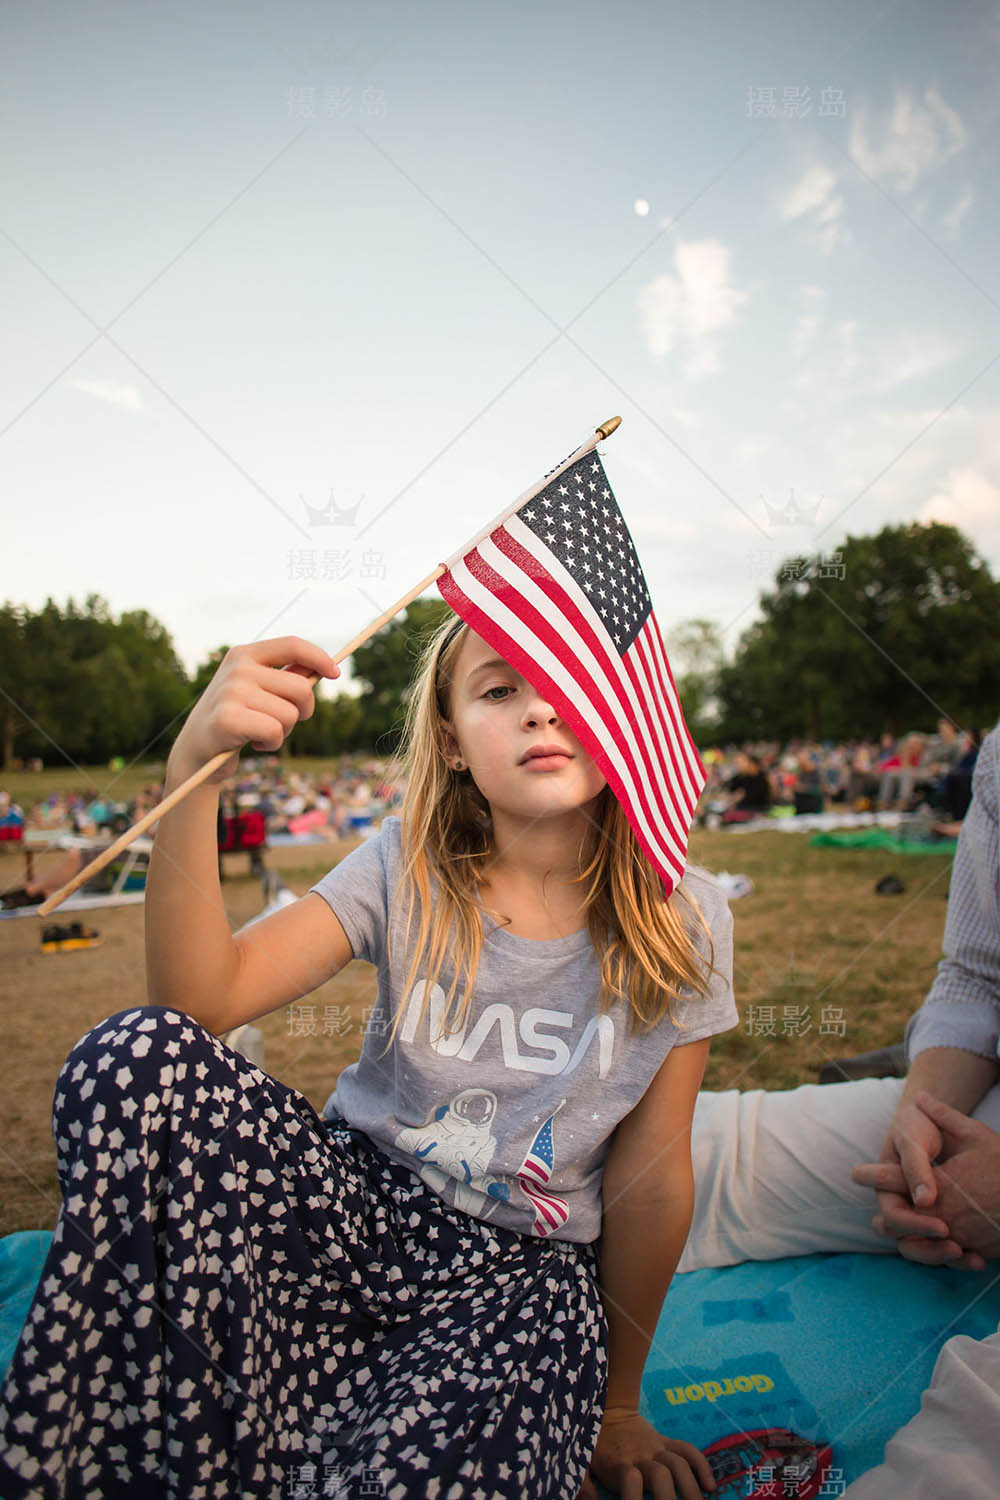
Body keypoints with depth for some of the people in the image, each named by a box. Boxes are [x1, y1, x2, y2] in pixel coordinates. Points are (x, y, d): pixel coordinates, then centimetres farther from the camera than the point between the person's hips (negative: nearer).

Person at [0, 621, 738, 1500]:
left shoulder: (680, 920, -10)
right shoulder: (407, 868, -8)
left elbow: (650, 1174, -3)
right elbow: (204, 999, -20)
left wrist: (617, 1410, 7)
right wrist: (193, 778, -35)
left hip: (523, 1265, -2)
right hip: (359, 1208, 3)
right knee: (137, 1057, -24)